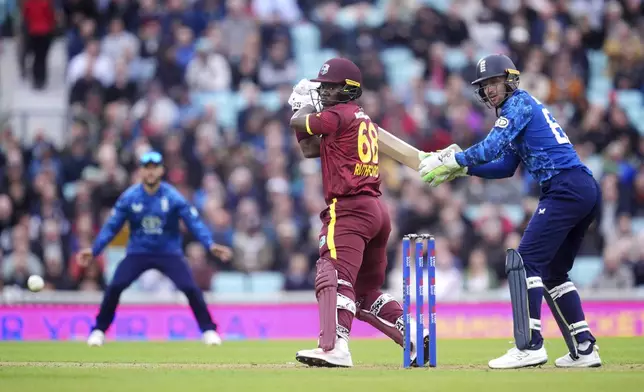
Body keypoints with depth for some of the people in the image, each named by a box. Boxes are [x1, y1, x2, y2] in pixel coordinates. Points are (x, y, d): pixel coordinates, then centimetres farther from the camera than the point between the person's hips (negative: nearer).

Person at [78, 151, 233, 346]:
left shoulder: (173, 196, -12)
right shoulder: (129, 197, -9)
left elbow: (194, 222, -15)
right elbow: (112, 226, -3)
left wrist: (210, 245, -30)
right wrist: (94, 250, -11)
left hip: (169, 253, -1)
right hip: (138, 253, 1)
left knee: (191, 289, -17)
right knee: (114, 287, -16)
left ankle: (208, 330, 0)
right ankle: (99, 330, 2)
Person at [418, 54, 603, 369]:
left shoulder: (519, 103, -2)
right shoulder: (523, 108, 26)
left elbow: (491, 147, -14)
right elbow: (505, 167, 27)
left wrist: (452, 161, -5)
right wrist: (463, 168, 18)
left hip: (567, 187, -10)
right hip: (587, 191, 10)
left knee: (525, 260, -12)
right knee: (553, 272, 15)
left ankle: (530, 346, -19)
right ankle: (584, 350, 12)